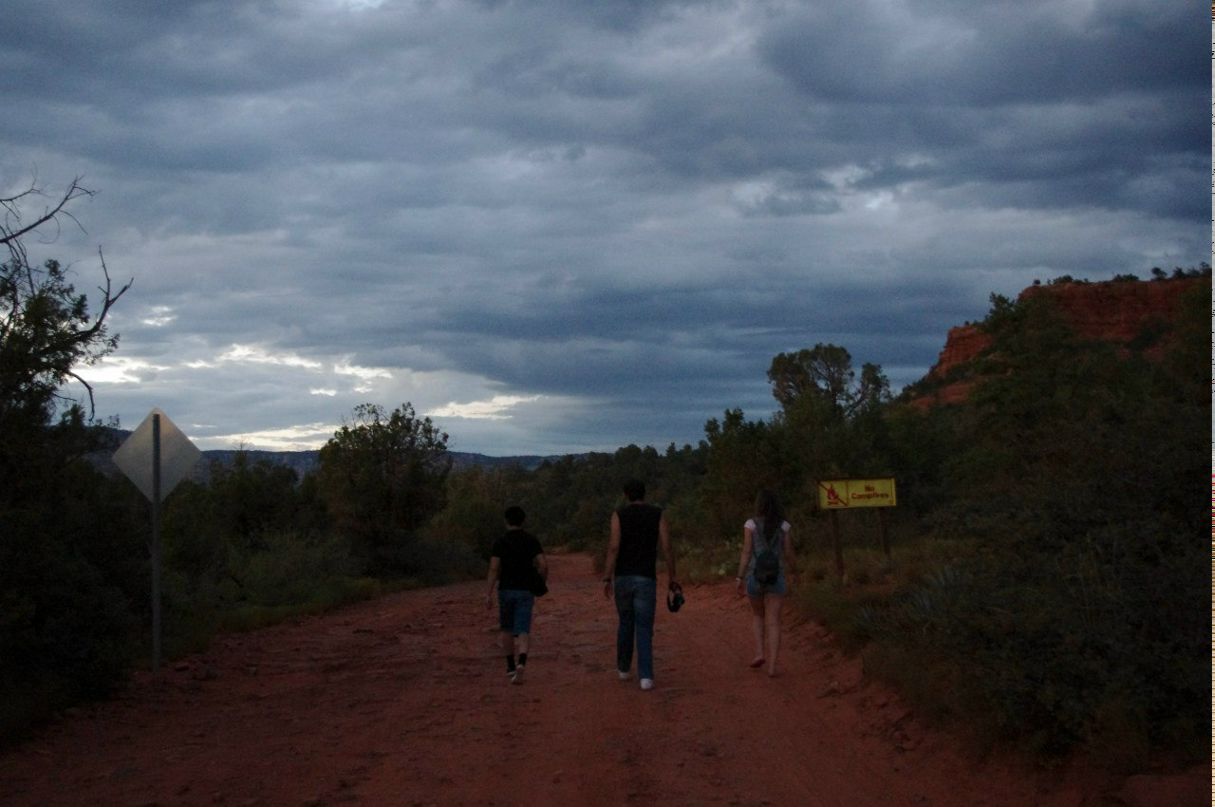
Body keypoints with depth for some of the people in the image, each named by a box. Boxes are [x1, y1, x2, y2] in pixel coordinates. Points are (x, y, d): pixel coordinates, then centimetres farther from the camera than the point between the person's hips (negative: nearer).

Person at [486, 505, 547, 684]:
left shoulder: (500, 542, -2)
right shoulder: (531, 540, 0)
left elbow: (494, 568, -11)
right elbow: (543, 565, -8)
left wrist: (489, 593, -10)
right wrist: (542, 582, 10)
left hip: (506, 590, 0)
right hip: (525, 591, 0)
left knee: (507, 629, 19)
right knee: (522, 631, -4)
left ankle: (511, 666, 27)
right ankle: (521, 664, -27)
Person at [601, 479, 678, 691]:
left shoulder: (619, 515, 1)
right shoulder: (658, 514, 3)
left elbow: (613, 547, -10)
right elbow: (667, 548, -2)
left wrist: (607, 579, -10)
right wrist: (671, 578, 7)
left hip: (623, 578, 1)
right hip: (646, 579, -1)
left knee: (625, 623, 21)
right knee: (644, 629, -1)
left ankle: (624, 668, 32)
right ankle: (645, 676, -14)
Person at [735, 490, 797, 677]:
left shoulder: (751, 524, -4)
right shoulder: (784, 526, 0)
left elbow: (746, 552, -9)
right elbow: (789, 553, 3)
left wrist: (740, 579, -6)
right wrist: (794, 570, 23)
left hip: (755, 575, 0)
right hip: (776, 576, 0)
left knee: (757, 614, 24)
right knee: (773, 622, 3)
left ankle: (759, 652, 8)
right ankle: (772, 666, -6)